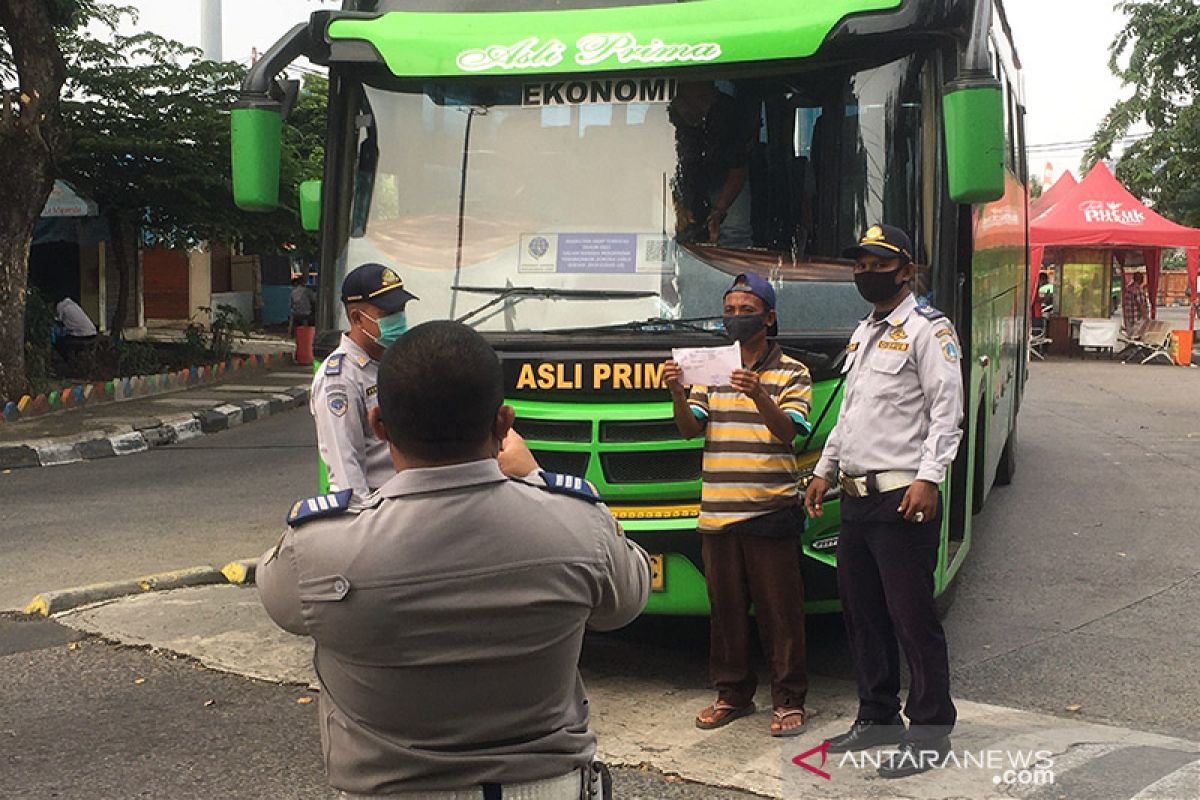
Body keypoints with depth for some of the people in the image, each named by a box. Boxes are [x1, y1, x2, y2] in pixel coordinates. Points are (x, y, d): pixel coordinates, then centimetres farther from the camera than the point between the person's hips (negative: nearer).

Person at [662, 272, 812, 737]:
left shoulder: (791, 372, 3)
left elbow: (788, 431, -11)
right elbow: (690, 428, 5)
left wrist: (760, 397, -30)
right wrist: (678, 393, -15)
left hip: (771, 511, -4)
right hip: (717, 512, 4)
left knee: (779, 610, 0)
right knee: (726, 608, 10)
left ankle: (789, 700, 9)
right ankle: (732, 694, 22)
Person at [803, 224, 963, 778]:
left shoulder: (928, 329, -6)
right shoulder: (863, 333, 20)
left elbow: (946, 412, -14)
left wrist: (927, 479, -23)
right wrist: (824, 471, 23)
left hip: (902, 498, -9)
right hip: (856, 497, 9)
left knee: (912, 617, -5)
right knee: (861, 611, 14)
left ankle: (930, 734, 5)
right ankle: (878, 717, 27)